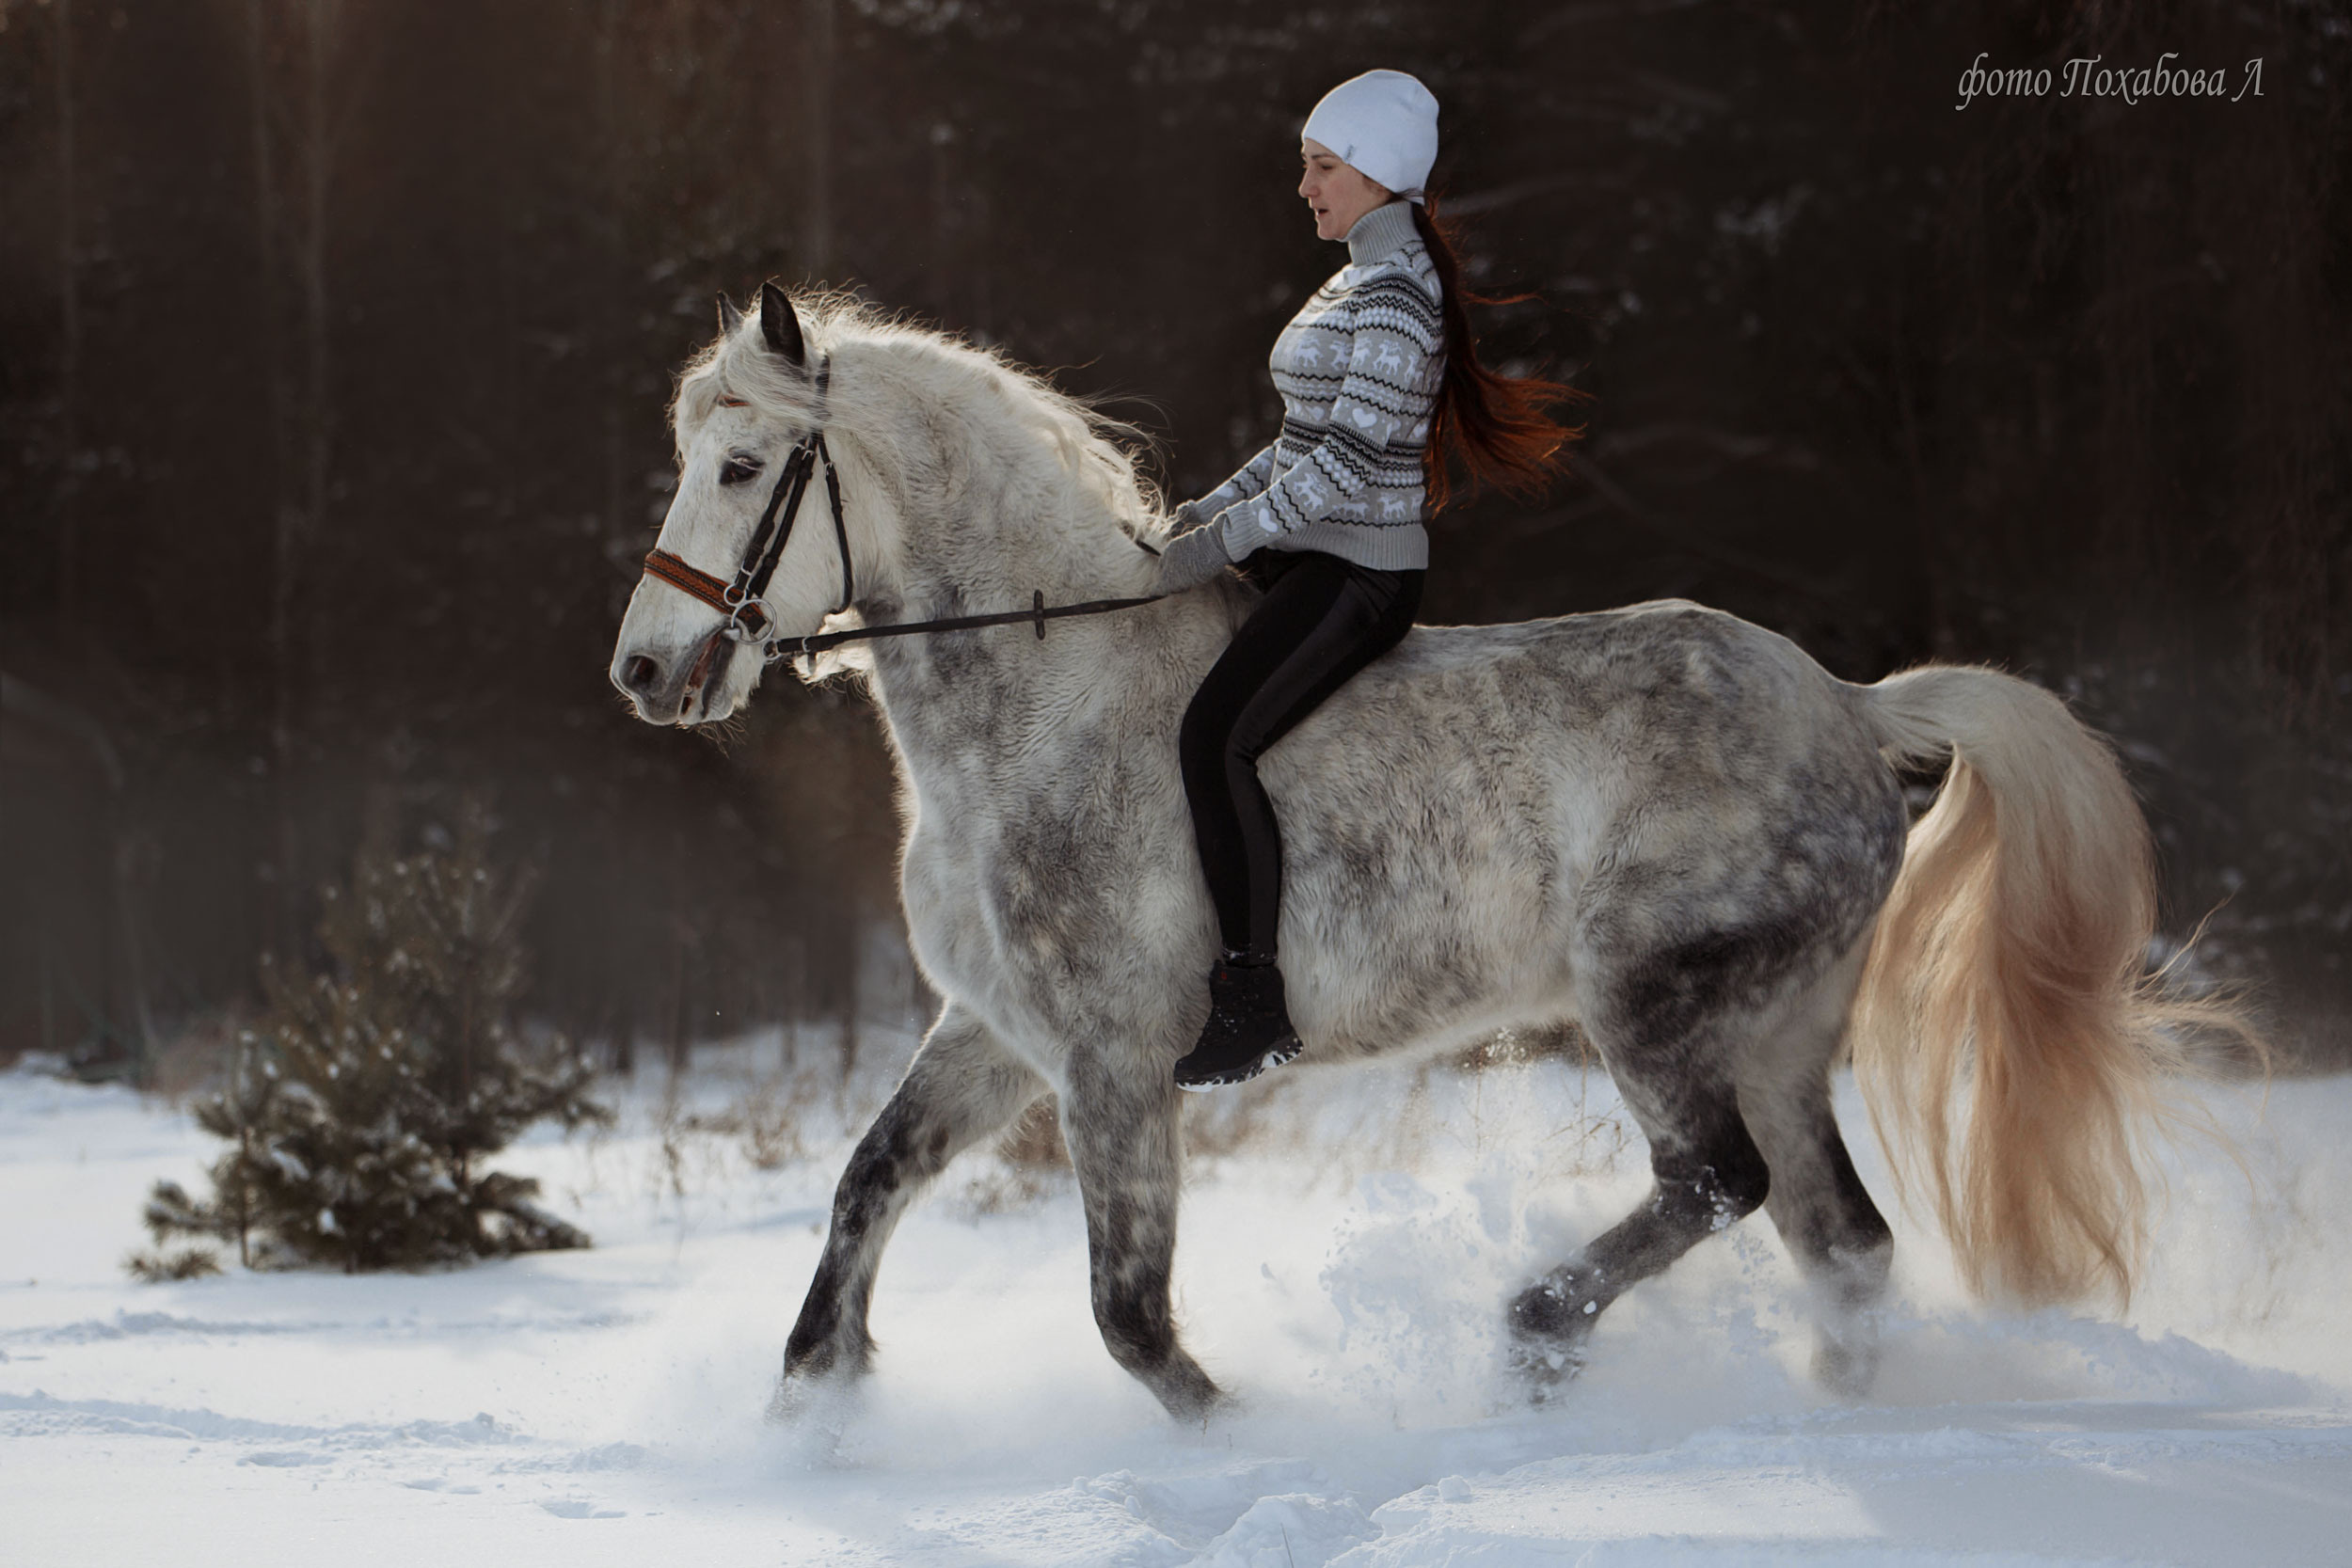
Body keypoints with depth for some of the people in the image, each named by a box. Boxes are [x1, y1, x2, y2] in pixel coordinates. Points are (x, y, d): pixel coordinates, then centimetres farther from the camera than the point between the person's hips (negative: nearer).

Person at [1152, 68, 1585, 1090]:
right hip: (1308, 557, 11)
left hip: (1356, 572, -11)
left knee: (1216, 738, -23)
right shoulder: (1361, 282, 16)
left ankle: (1253, 1007, -21)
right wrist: (1215, 507, 12)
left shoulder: (1396, 298, -16)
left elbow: (1348, 458, -22)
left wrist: (1224, 542, -20)